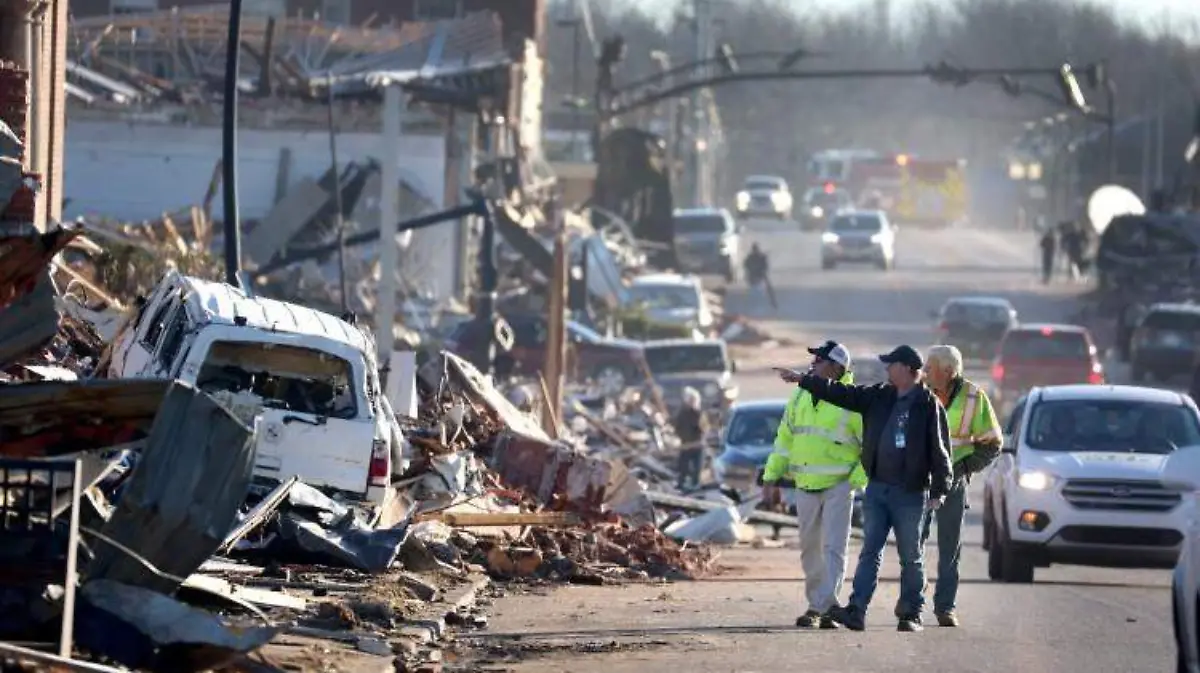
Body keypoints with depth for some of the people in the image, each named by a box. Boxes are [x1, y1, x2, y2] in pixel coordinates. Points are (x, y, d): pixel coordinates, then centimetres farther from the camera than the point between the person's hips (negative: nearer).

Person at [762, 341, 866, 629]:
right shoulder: (800, 397, 9)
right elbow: (785, 438, 16)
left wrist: (857, 481, -12)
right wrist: (771, 477, 13)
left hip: (838, 485, -6)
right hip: (805, 485, 6)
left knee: (834, 548, -9)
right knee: (811, 549, 10)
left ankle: (819, 608, -12)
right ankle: (823, 607, 19)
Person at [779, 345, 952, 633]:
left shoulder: (928, 404, -6)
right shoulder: (879, 397, 11)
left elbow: (939, 449, -7)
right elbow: (841, 393, 16)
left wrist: (939, 490, -12)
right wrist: (803, 380, 15)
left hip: (910, 493, -6)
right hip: (877, 488, 6)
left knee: (911, 557, 3)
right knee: (870, 552, -1)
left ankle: (911, 614, 9)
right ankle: (856, 611, -6)